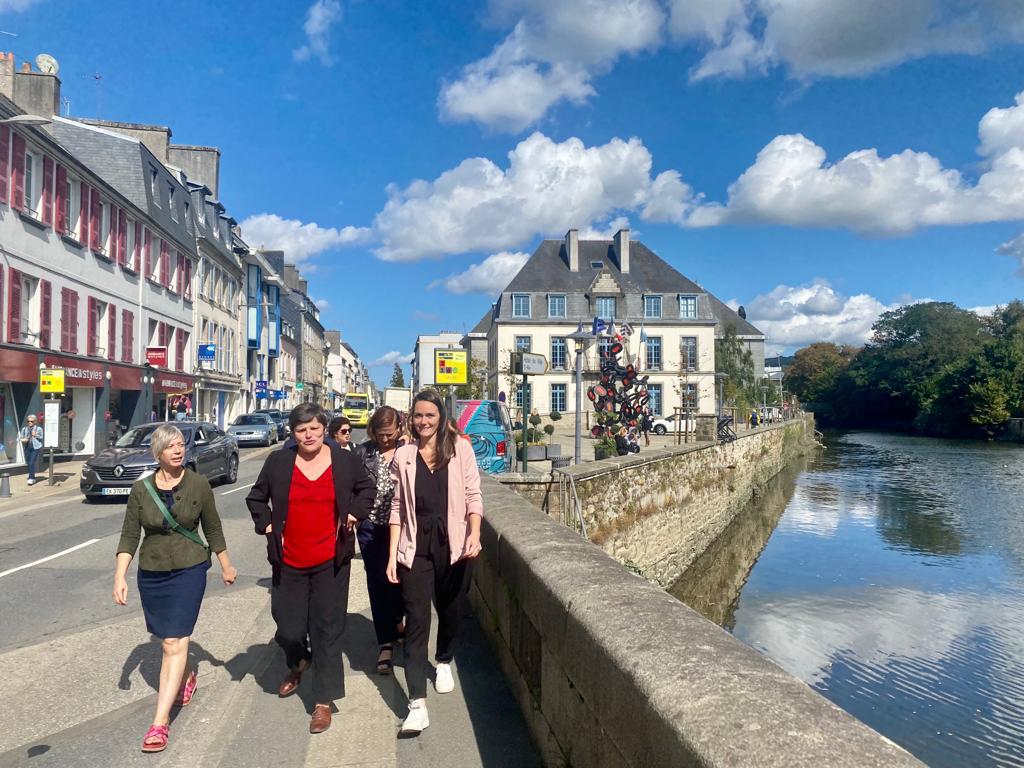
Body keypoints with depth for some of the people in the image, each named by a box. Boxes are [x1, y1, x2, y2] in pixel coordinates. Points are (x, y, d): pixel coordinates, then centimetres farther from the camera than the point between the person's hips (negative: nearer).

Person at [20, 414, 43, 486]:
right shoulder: (24, 429, 14)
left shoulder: (38, 428, 5)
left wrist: (36, 435, -14)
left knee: (32, 463, -13)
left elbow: (41, 438, 5)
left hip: (35, 448, -4)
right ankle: (33, 478, 20)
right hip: (27, 448, 4)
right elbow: (21, 438, 16)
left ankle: (31, 478, -10)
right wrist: (23, 440, -7)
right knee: (27, 464, 7)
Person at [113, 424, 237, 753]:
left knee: (174, 642, -8)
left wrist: (226, 565, 10)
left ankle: (160, 720, -5)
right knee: (170, 638, 17)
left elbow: (213, 529, 3)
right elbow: (129, 535, -1)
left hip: (189, 570, -3)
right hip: (151, 573, 3)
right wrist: (120, 575, -10)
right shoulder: (141, 489, -3)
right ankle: (185, 676, 47)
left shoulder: (198, 485, -7)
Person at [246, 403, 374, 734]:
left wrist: (355, 512, 1)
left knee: (327, 629, 2)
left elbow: (366, 487, 15)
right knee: (288, 628, 9)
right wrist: (267, 525, 0)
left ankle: (324, 701, 15)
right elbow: (256, 497, 13)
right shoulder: (278, 462, -2)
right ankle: (298, 664, 45)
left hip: (330, 561, -1)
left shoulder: (344, 460, -2)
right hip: (289, 561, 1)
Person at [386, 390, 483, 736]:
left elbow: (472, 496, -2)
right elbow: (398, 507, 6)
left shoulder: (460, 449, -1)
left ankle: (444, 661, 46)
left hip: (453, 545, 0)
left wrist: (474, 534, -17)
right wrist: (392, 555, 3)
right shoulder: (403, 455, 5)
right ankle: (417, 703, -4)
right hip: (415, 547, 0)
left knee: (450, 610, 16)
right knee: (416, 620, -5)